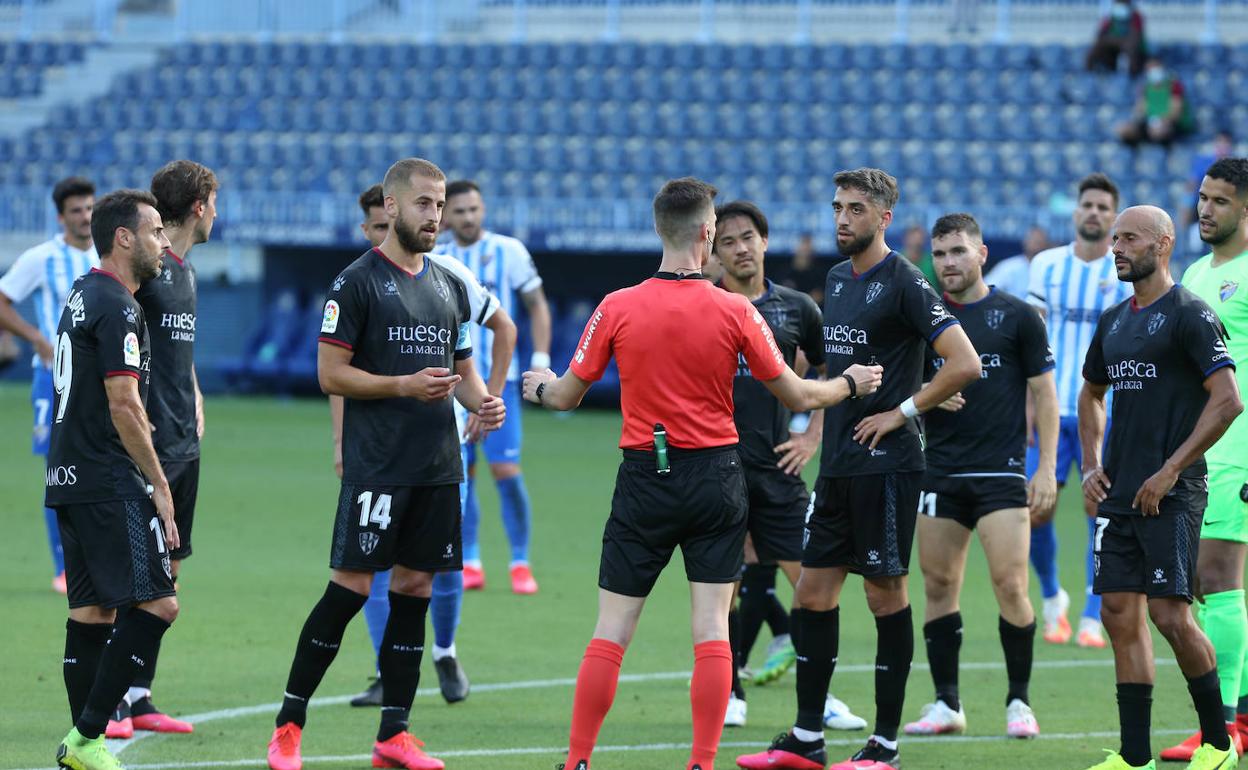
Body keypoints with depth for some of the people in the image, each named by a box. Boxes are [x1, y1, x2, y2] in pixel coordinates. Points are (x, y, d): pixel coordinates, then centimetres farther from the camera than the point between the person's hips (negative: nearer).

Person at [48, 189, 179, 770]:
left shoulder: (82, 296, 17)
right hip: (110, 483, -10)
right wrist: (159, 486, -13)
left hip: (69, 479, 10)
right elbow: (123, 404, -18)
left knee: (92, 610, 10)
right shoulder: (116, 306, -13)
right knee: (156, 603, -12)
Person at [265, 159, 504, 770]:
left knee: (415, 588, 6)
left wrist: (481, 401, 0)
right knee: (351, 587, -8)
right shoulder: (358, 282, -5)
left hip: (438, 467, 6)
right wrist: (405, 385, -18)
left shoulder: (449, 286, 15)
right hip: (376, 465, -6)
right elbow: (330, 374, -9)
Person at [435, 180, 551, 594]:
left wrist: (541, 360, -5)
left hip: (498, 378, -3)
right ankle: (469, 564, 10)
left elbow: (537, 305, 4)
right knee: (459, 474, 1)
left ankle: (521, 564, 2)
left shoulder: (509, 250, -1)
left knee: (506, 472, -8)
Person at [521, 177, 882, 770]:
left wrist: (541, 387, 26)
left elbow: (567, 396, 3)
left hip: (644, 477, 0)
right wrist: (851, 384, 20)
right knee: (711, 628, 4)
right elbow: (797, 396, 1)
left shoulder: (617, 308, -6)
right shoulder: (735, 312, -7)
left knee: (610, 632, 5)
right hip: (716, 480, 0)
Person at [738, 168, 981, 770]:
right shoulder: (836, 279, 13)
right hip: (837, 465, 8)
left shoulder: (902, 282, -11)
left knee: (886, 595, -2)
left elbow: (964, 363, -18)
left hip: (885, 464, -8)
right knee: (812, 594, 7)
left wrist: (902, 412, -14)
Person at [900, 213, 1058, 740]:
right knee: (938, 586, 3)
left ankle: (1018, 702, 2)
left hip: (1002, 473, -3)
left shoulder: (1017, 316, 1)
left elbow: (1044, 393, 2)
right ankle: (946, 704, 12)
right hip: (939, 473, 3)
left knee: (1010, 584, -9)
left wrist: (1046, 468, -5)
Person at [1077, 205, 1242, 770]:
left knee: (1170, 613, -11)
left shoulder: (1189, 315, -8)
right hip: (1118, 493, 8)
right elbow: (1092, 395, 29)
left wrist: (1169, 472, -16)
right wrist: (1091, 465, 13)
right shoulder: (1114, 321, 15)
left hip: (1170, 495, -8)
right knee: (1121, 616, 4)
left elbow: (1227, 400, -15)